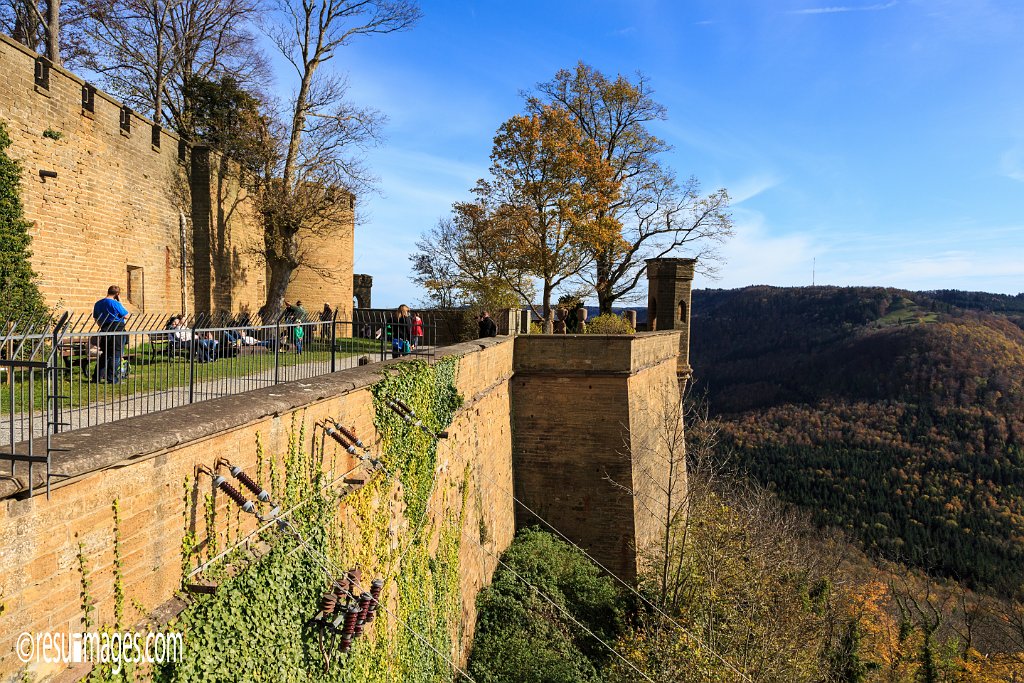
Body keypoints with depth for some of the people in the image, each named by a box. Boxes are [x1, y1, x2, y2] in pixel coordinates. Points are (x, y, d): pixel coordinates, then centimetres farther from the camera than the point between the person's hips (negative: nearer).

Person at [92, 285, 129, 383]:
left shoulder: (97, 304, 10)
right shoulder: (115, 303, -13)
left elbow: (96, 318, 17)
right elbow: (126, 316, -7)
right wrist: (120, 301, -3)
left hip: (105, 331, 7)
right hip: (117, 331, -7)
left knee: (105, 354, 18)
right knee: (116, 355, 0)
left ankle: (97, 376, 17)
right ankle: (112, 378, 0)